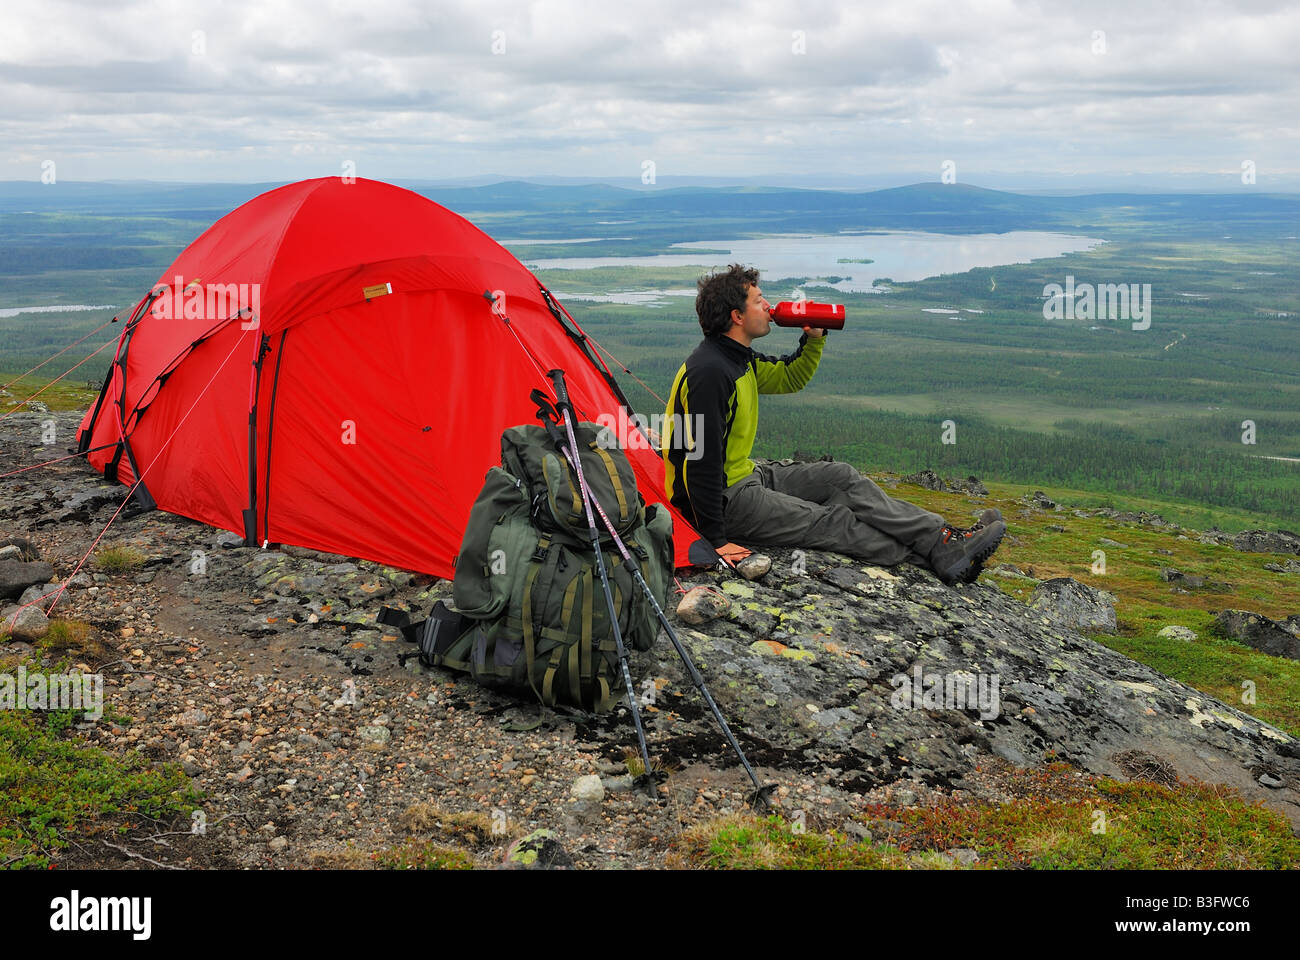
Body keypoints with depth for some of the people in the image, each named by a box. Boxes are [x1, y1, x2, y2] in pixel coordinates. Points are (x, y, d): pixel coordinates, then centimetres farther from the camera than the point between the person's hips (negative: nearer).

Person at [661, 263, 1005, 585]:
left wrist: (815, 339, 6)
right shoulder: (709, 371, -25)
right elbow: (702, 457, -28)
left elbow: (789, 378, 25)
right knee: (830, 522, -11)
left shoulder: (738, 358, 7)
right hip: (723, 499, -11)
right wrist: (716, 539, -28)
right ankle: (938, 555, -4)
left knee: (841, 477, 5)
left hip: (744, 475, 11)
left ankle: (943, 536, 1)